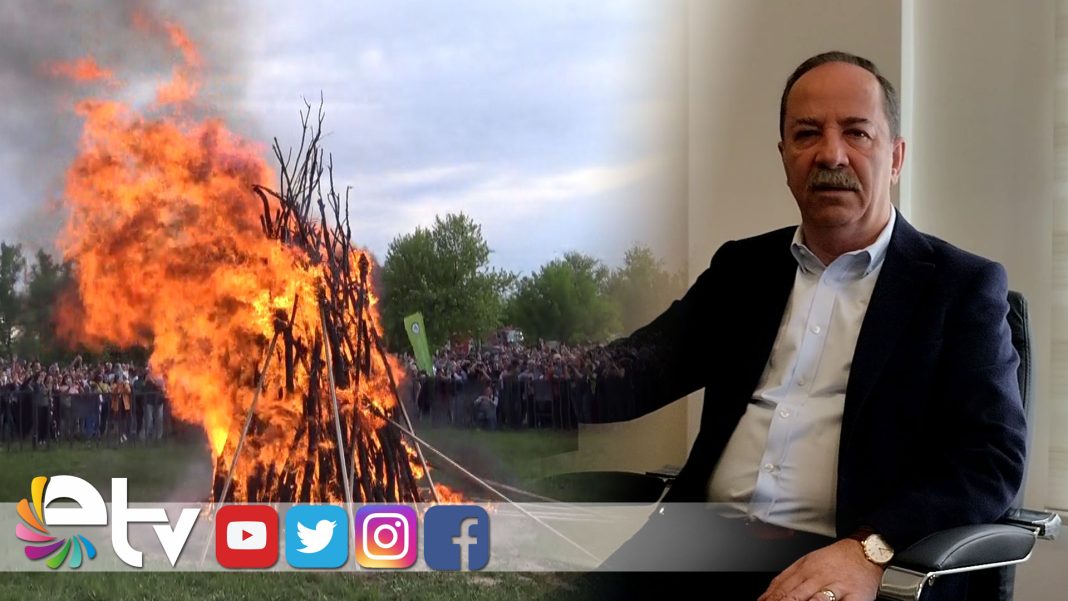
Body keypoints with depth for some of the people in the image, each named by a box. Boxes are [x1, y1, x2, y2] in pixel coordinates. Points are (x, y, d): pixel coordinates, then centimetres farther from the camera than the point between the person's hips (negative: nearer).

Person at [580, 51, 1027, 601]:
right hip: (704, 545, 4)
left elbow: (993, 455, -5)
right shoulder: (741, 267, 17)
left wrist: (869, 550, -22)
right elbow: (643, 367, 6)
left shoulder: (961, 286, 5)